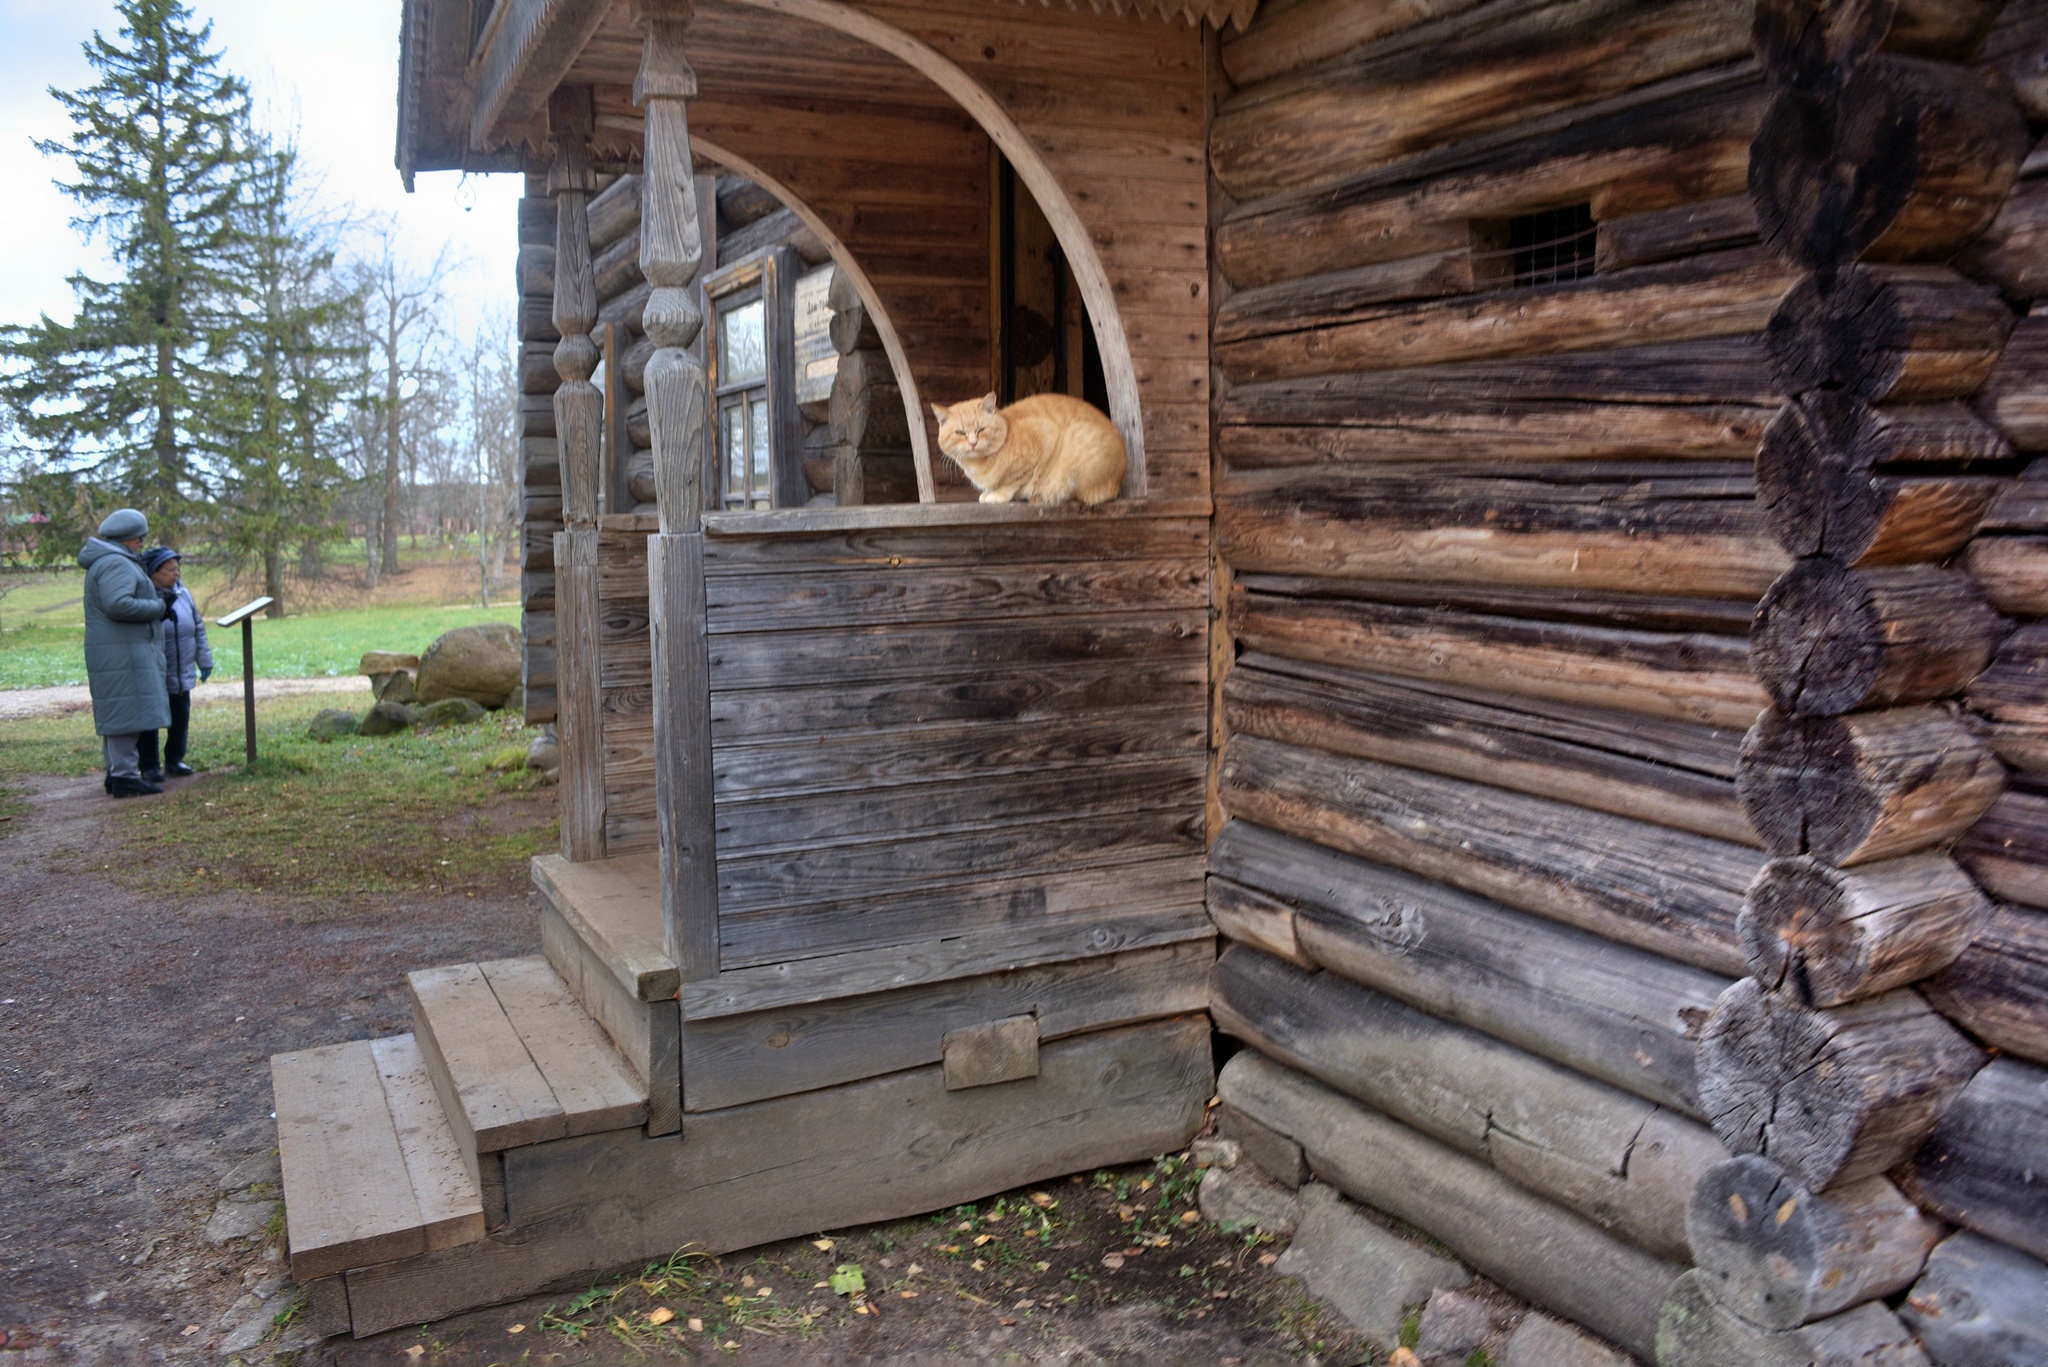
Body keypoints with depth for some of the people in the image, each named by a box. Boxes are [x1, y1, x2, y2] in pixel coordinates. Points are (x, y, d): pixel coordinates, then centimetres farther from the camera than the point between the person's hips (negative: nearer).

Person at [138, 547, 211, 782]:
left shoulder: (183, 594, 5)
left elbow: (198, 629, 13)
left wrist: (204, 661, 13)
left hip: (182, 674, 6)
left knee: (181, 718, 12)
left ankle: (174, 760, 26)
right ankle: (149, 766, 13)